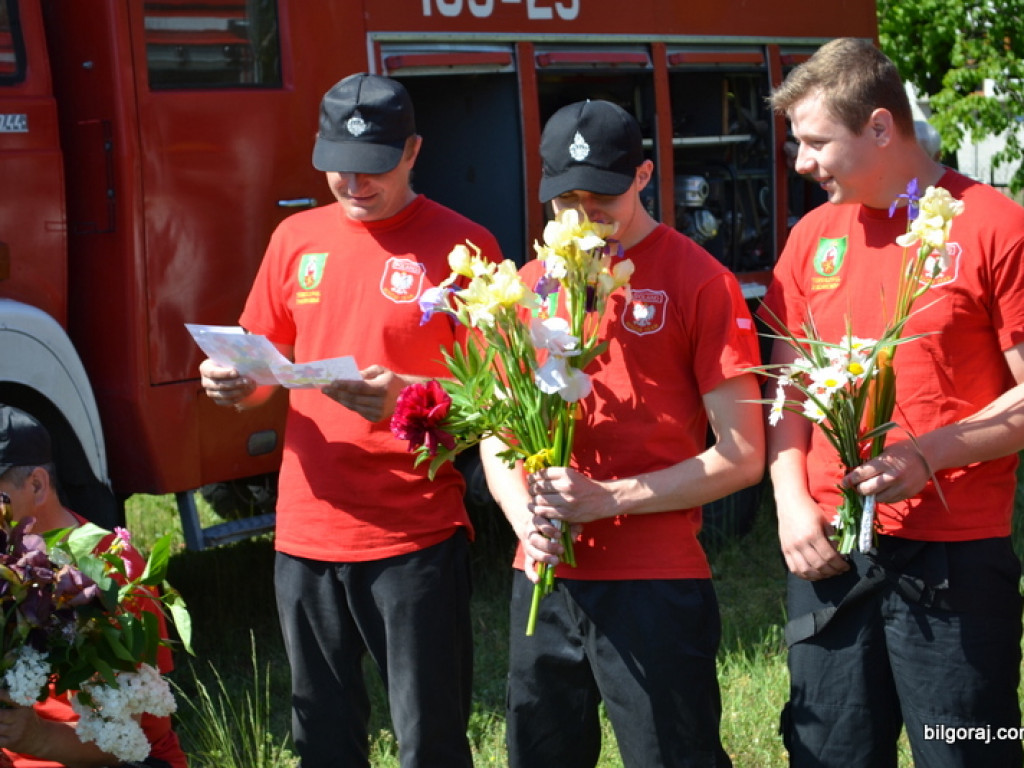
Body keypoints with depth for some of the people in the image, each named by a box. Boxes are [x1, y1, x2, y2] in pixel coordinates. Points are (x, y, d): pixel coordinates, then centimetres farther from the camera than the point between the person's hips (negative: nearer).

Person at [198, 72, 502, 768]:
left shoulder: (460, 245, -4)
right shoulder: (297, 239, 10)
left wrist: (406, 397, -25)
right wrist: (232, 382, -7)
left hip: (414, 540, -4)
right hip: (307, 531, 5)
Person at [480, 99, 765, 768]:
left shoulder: (698, 281, -5)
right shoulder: (531, 285, 10)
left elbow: (741, 456, -8)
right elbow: (496, 437, 15)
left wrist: (606, 500, -15)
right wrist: (527, 520, -5)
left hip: (656, 586, -5)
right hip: (544, 580, 5)